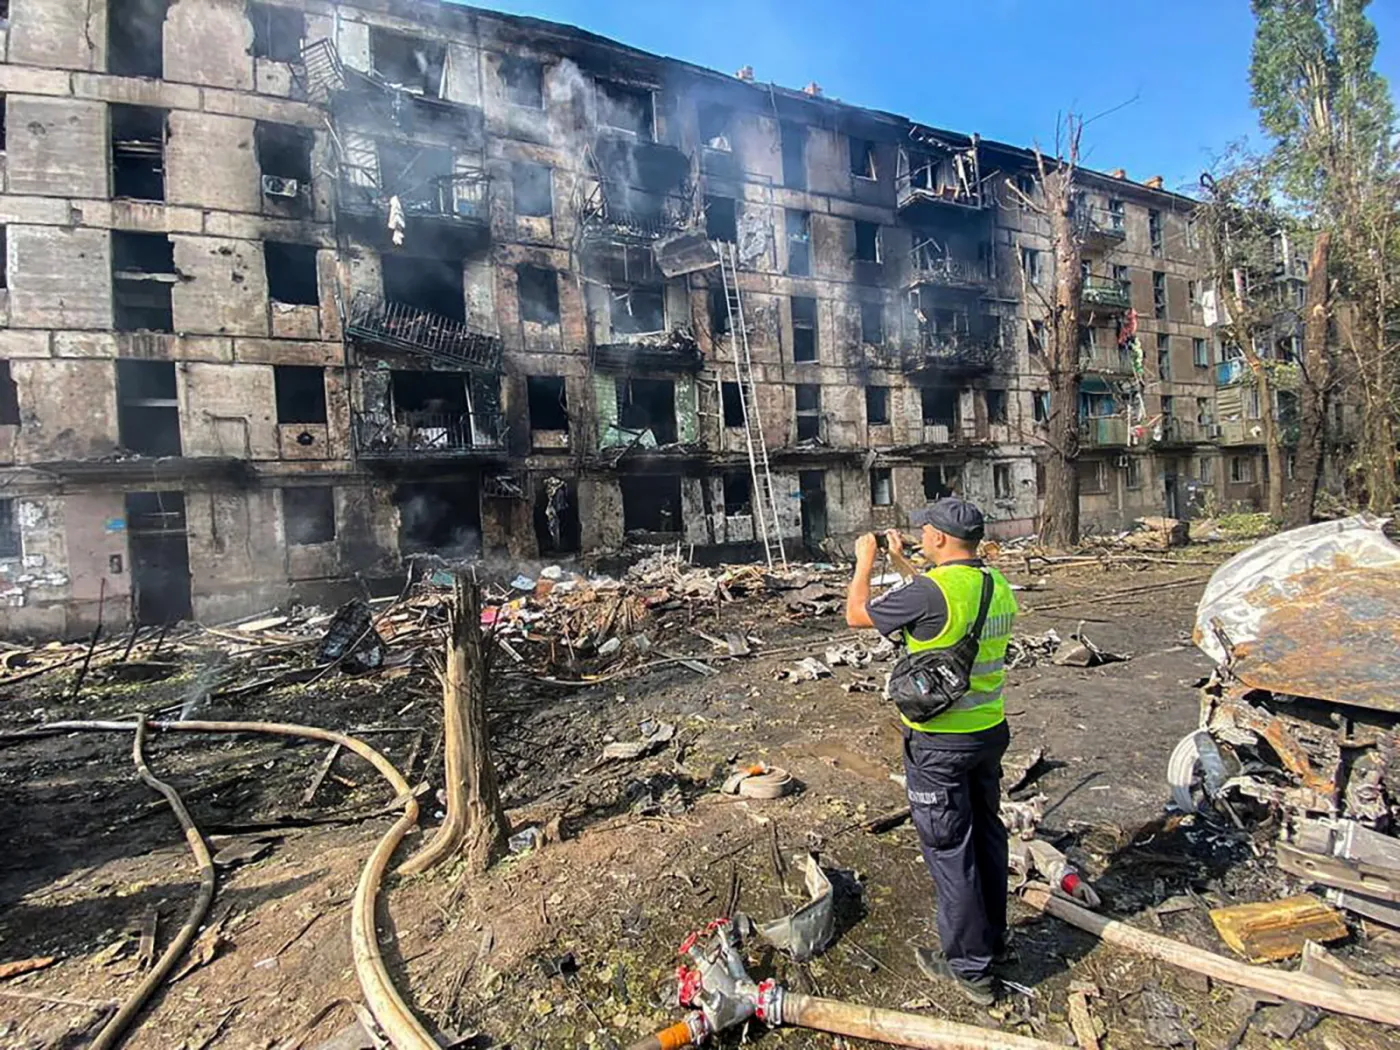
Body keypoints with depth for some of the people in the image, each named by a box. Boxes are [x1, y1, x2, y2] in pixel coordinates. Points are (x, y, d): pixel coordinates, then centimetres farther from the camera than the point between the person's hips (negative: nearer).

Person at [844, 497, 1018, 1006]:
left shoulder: (929, 591, -25)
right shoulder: (997, 583, 0)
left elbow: (856, 614, -11)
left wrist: (865, 561, 4)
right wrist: (901, 563, 24)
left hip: (939, 742, -8)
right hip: (990, 730, 8)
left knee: (949, 849, 7)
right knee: (986, 833, 22)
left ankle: (969, 967, 22)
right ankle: (993, 939, 41)